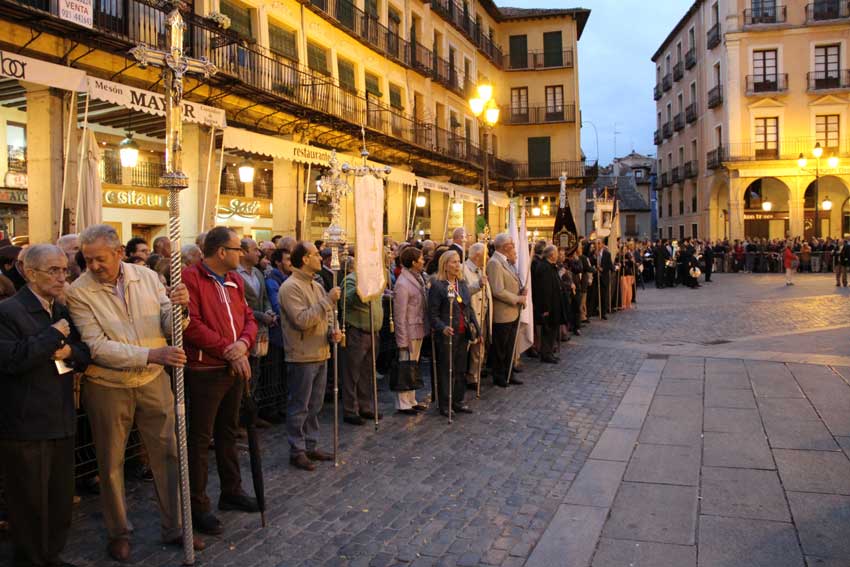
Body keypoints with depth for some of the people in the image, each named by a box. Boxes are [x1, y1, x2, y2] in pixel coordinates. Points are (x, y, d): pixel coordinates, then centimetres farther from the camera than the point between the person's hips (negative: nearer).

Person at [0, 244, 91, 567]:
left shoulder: (63, 311, 12)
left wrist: (70, 351, -8)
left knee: (61, 501, 16)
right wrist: (53, 335, -18)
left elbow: (86, 355, 13)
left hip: (61, 422, 7)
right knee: (30, 504, 7)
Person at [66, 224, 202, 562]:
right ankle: (118, 533, 31)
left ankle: (174, 527, 24)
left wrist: (178, 307, -25)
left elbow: (170, 327, -2)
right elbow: (97, 347, -21)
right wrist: (151, 354, -29)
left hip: (154, 382, 3)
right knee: (111, 463, 12)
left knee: (168, 454, 9)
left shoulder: (147, 277, -4)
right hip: (107, 387, -2)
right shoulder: (78, 292, -13)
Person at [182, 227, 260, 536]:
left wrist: (243, 343, -11)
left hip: (236, 368, 8)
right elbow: (191, 325, -22)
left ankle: (232, 491, 33)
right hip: (205, 371, -8)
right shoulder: (190, 278, -14)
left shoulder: (235, 281, 11)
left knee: (229, 433, 19)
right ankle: (198, 506, 15)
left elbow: (249, 318, 10)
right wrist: (228, 350, -19)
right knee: (200, 438, 3)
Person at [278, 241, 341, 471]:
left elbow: (326, 316, 19)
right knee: (299, 407, 3)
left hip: (321, 355, 9)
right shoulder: (291, 287, -15)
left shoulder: (317, 286, 13)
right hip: (302, 357, -9)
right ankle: (297, 451, 14)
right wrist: (327, 300, -22)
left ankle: (311, 446, 28)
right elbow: (303, 320, -24)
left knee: (314, 406, 17)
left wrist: (333, 331, -2)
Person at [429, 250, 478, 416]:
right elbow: (433, 313, -12)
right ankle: (444, 405, 13)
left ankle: (457, 401, 25)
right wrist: (442, 328, -27)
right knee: (445, 370, 2)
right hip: (447, 335, -6)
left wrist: (474, 328, 9)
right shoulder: (437, 286, -9)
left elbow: (469, 308, 15)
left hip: (463, 334, 7)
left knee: (460, 369, 13)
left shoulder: (462, 284, 11)